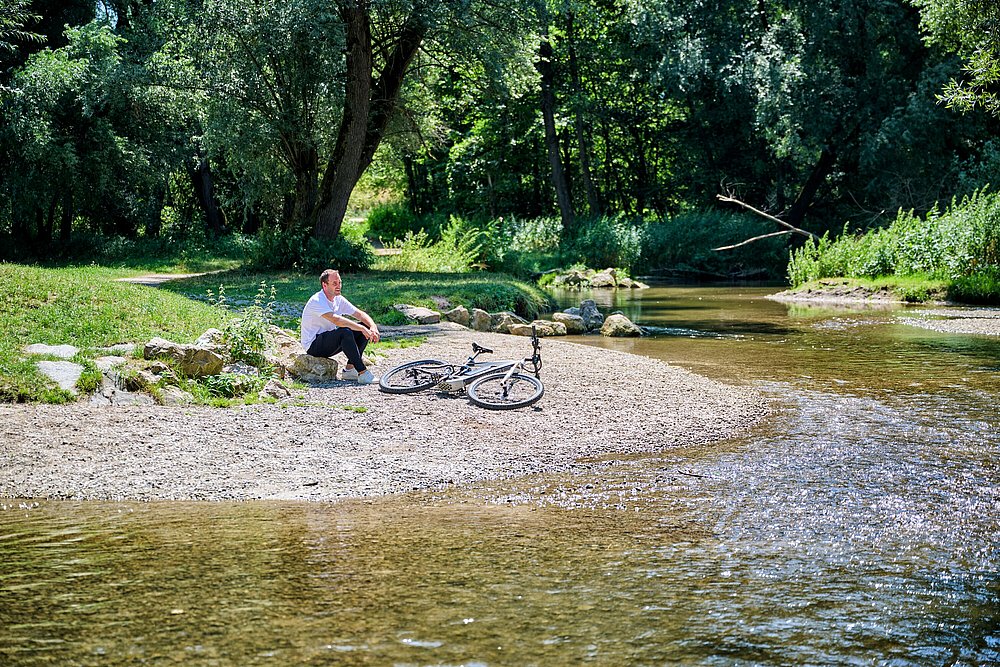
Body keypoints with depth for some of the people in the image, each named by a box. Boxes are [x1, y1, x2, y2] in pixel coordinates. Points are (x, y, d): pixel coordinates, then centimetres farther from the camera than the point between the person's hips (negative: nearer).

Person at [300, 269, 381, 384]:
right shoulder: (317, 301, -21)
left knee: (365, 327, -4)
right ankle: (362, 373, -31)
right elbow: (337, 320, -34)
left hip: (329, 342, 9)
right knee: (345, 332, -34)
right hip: (313, 346, -9)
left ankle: (349, 369, -3)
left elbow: (359, 314, 2)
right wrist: (363, 329, -36)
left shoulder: (338, 300, 5)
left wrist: (373, 327, -19)